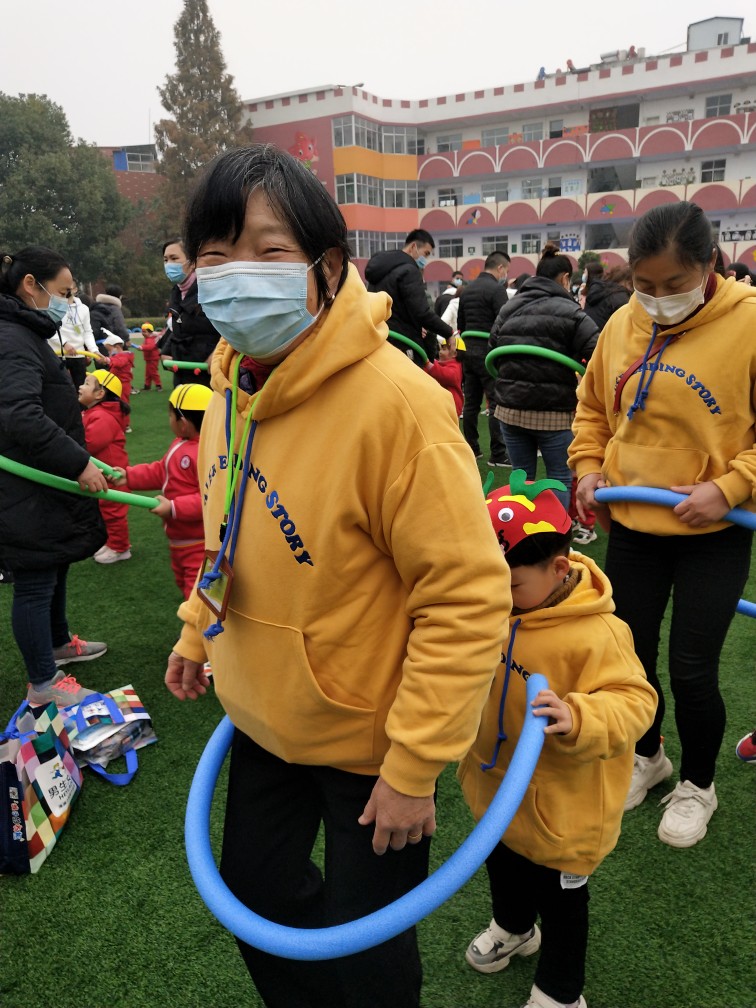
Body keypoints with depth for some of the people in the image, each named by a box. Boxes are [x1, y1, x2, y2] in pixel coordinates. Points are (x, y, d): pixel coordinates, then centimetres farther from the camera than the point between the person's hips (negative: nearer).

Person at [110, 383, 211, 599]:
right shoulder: (181, 443, 4)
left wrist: (173, 508, -30)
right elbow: (160, 471, 15)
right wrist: (129, 476, 5)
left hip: (199, 542, -11)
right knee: (184, 582, 29)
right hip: (180, 538, 11)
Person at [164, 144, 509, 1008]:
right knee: (255, 894, 27)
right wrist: (198, 632, 14)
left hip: (368, 737, -7)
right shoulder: (234, 382, -3)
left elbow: (466, 598, -25)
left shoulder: (394, 401, -28)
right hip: (262, 718, 7)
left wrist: (414, 768, -21)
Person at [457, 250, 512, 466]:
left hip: (470, 350, 8)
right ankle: (498, 454, -4)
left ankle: (471, 449, 18)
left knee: (471, 402, 12)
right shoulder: (497, 289, -11)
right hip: (490, 351, -8)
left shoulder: (467, 290, 14)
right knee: (497, 402, -5)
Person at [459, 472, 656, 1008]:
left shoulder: (598, 634, -30)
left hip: (559, 803, -7)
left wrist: (577, 718, -46)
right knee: (502, 863, 31)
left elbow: (634, 701, -31)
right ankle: (513, 927, 63)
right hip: (498, 783, 7)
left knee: (559, 894, 16)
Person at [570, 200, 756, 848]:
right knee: (630, 654, 15)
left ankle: (698, 785, 32)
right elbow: (593, 407, 14)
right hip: (631, 525, 5)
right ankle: (648, 757, 43)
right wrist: (588, 466, 1)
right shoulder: (622, 325, 1)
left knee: (692, 670, 3)